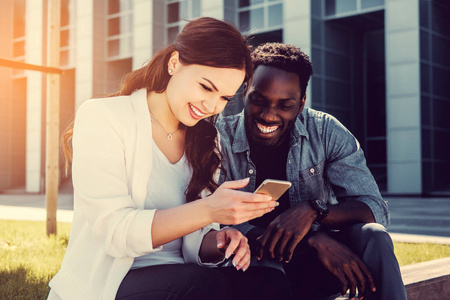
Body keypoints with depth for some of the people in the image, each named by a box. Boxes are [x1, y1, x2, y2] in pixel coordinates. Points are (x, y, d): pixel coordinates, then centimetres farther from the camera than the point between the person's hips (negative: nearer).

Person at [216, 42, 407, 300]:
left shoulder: (326, 132, -8)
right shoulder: (219, 140, -13)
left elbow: (376, 209, -11)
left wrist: (312, 210, -32)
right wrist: (314, 240, -31)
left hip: (311, 268, 2)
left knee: (372, 237, -25)